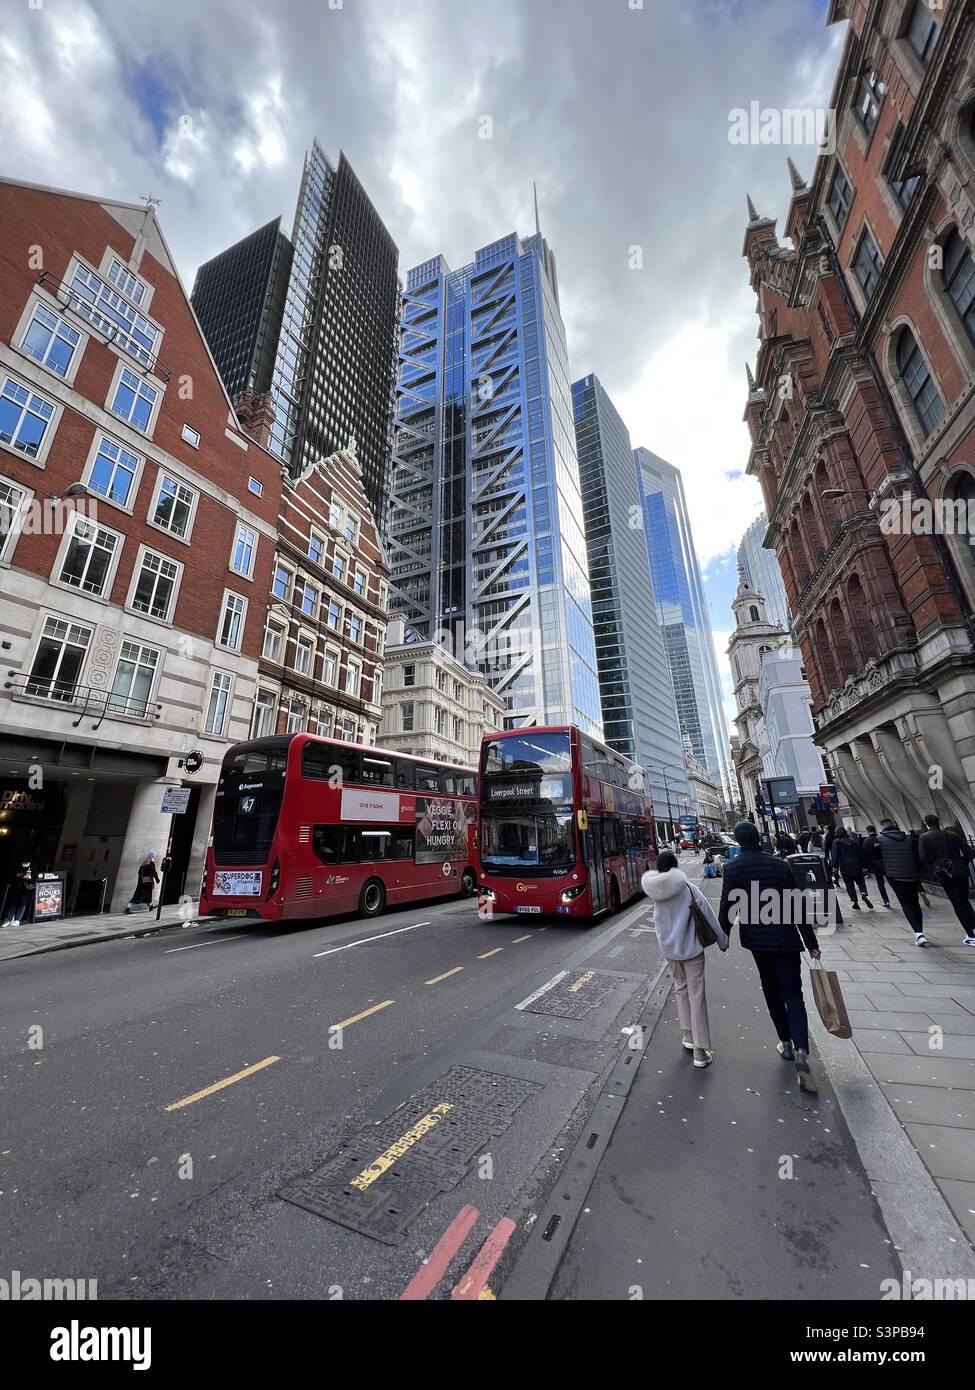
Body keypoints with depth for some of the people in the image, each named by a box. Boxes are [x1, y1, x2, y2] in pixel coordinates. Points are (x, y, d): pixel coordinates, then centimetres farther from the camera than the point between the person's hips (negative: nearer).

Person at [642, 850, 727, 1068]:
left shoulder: (653, 890, -8)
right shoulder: (688, 888, -17)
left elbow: (658, 919, 3)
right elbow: (709, 915, -8)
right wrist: (723, 941, 5)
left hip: (667, 948, 3)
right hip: (691, 948, -3)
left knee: (681, 988, 23)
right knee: (696, 996, 7)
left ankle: (688, 1036, 30)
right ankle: (700, 1051, 12)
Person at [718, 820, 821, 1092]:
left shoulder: (733, 869, -9)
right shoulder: (780, 865, -9)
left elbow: (726, 907, -8)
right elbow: (797, 906, -7)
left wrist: (723, 936, 6)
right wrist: (811, 943, 1)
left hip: (755, 939, 1)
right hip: (784, 939, -1)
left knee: (772, 992, 19)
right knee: (793, 994, 5)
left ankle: (786, 1043, 27)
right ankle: (801, 1051, -11)